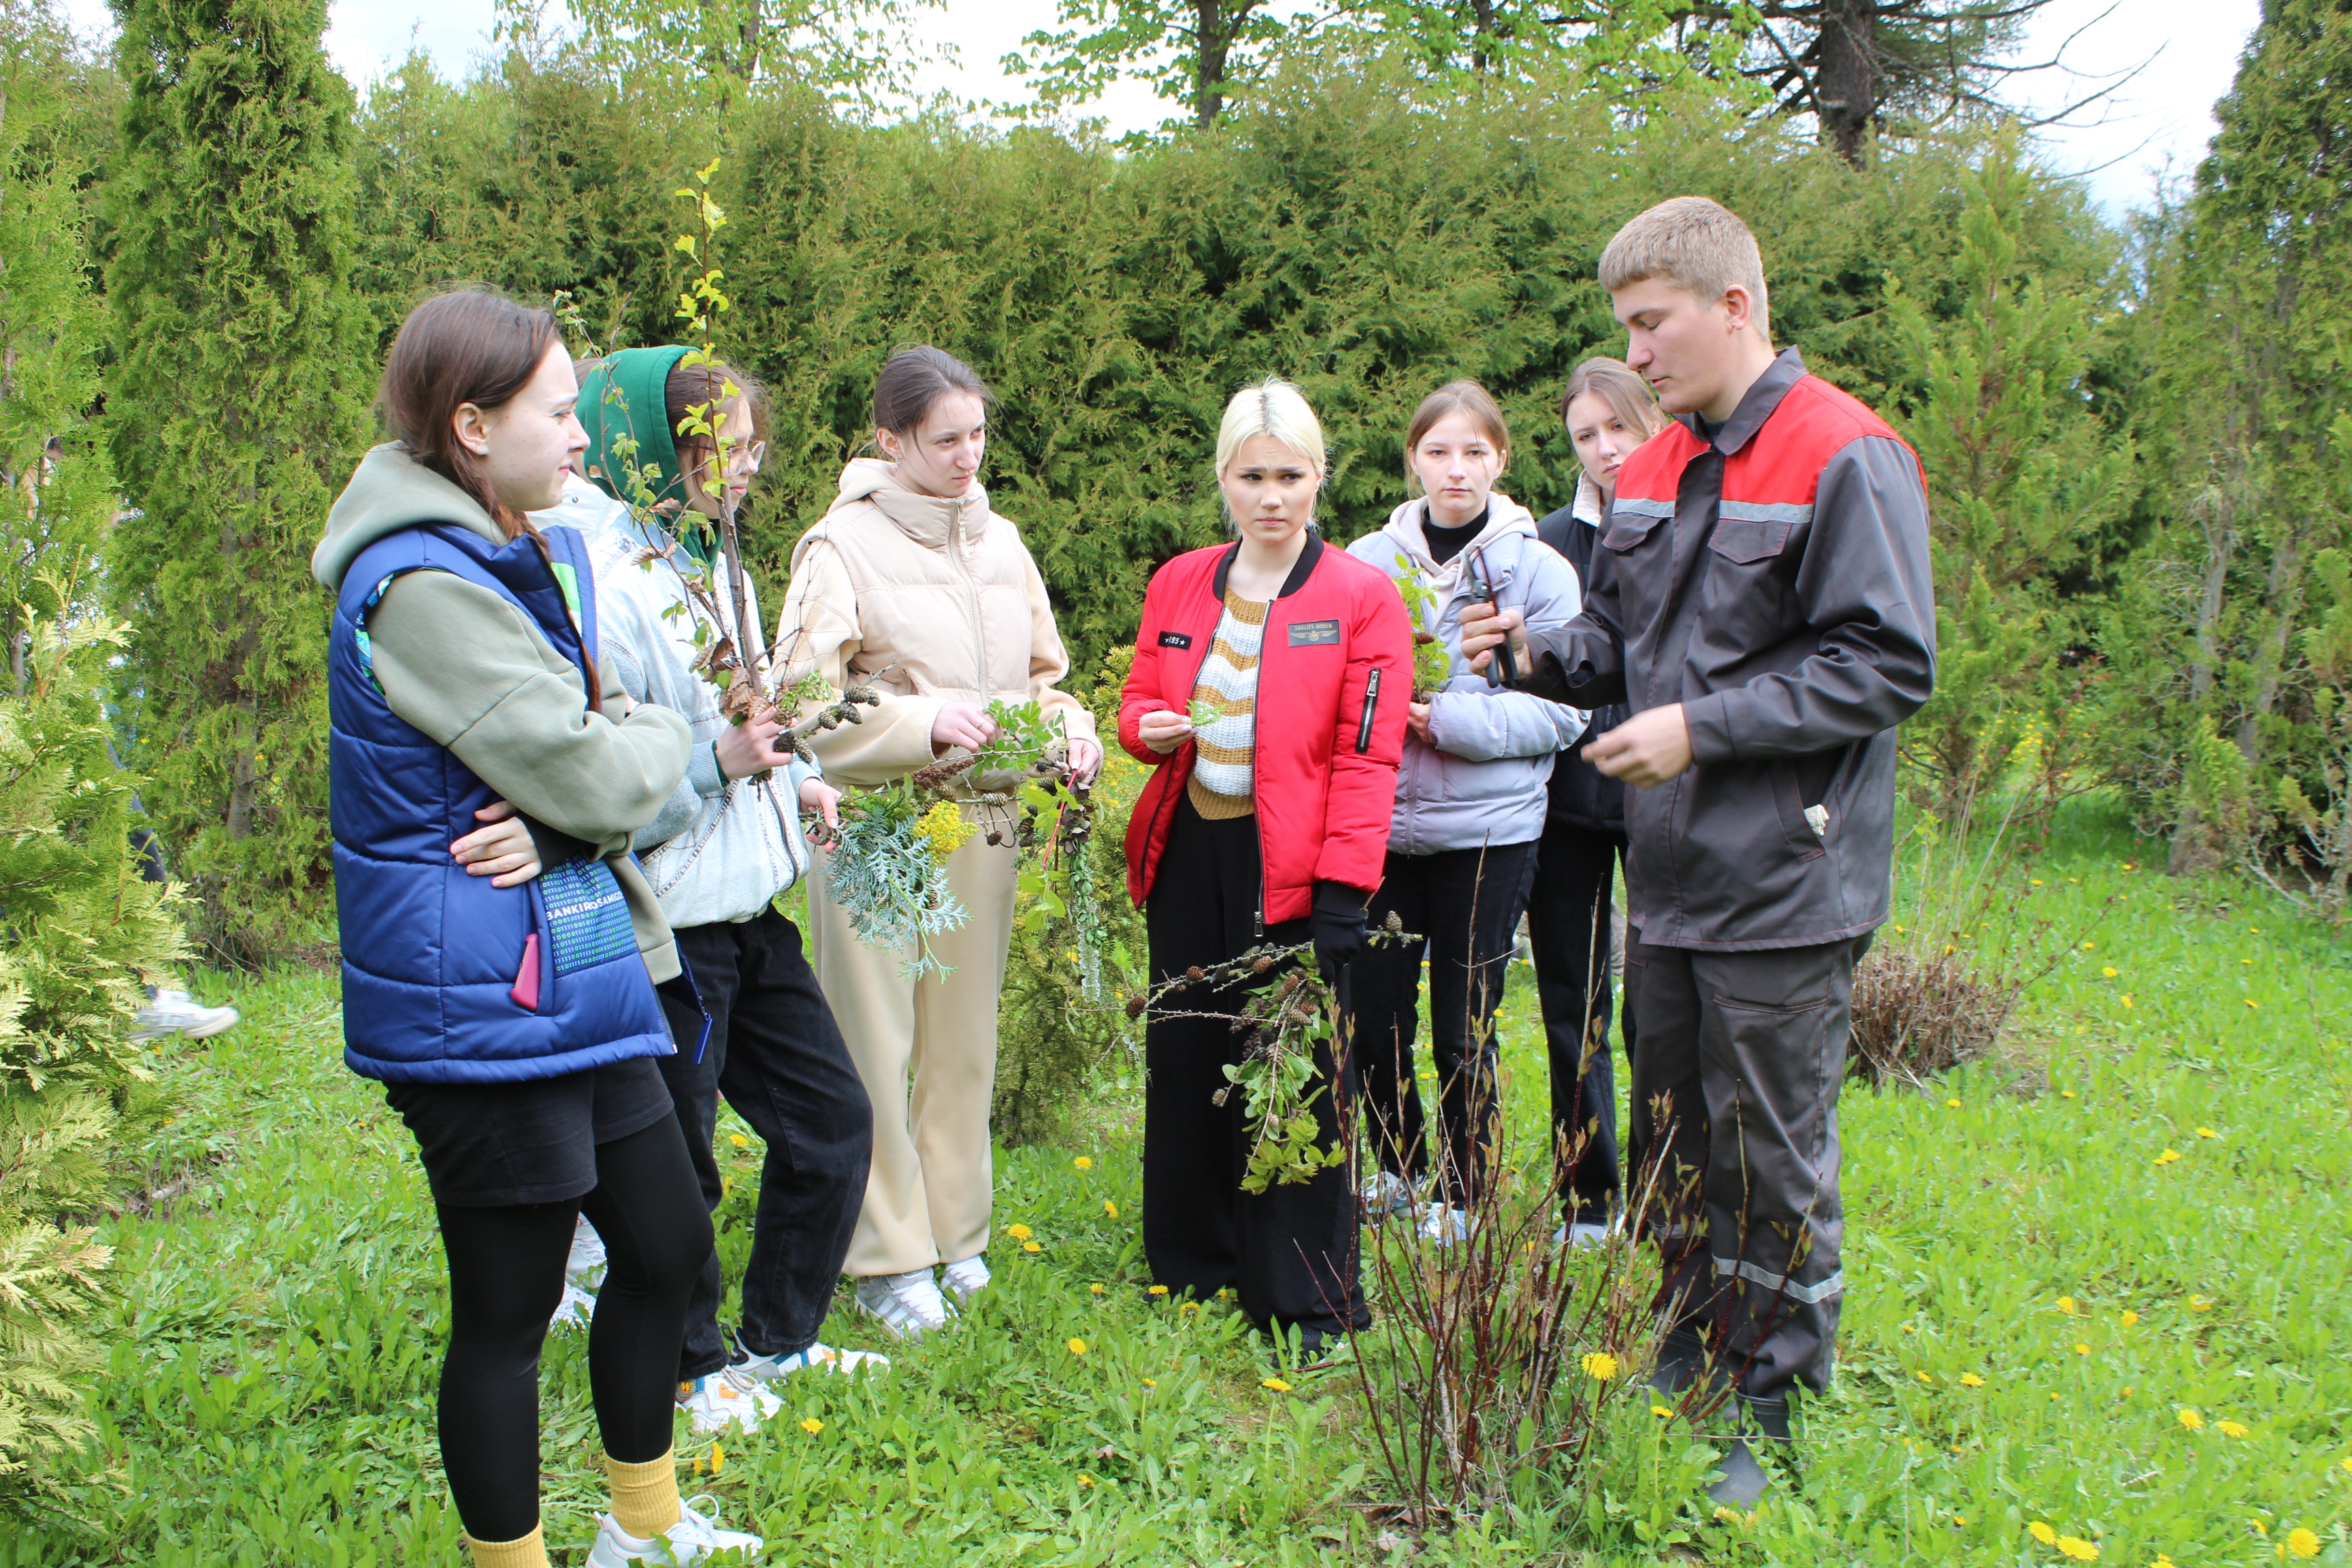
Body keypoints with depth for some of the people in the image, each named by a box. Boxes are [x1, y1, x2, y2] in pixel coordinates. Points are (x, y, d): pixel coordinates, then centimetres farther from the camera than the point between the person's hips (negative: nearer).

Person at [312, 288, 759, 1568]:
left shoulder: (527, 556, 11)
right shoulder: (421, 584, -20)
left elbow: (587, 733, 8)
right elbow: (599, 779, -22)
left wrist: (559, 822, -14)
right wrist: (661, 739, -1)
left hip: (575, 973, 10)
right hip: (481, 1006, -10)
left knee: (667, 1245, 19)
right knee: (507, 1313, 4)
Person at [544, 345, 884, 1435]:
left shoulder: (706, 562, 9)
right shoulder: (604, 587, -21)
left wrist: (793, 775, 5)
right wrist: (718, 761, -26)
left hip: (748, 907, 9)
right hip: (667, 927, -9)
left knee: (833, 1121, 16)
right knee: (673, 1167, 8)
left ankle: (779, 1338, 34)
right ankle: (690, 1368, 30)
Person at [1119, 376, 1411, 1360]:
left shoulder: (1361, 598, -5)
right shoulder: (1179, 585, 9)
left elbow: (1366, 757, -9)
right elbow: (1140, 697, 18)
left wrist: (1342, 893, -16)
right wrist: (1148, 727, -7)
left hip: (1290, 870, -5)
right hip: (1187, 855, 5)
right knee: (1185, 1065, 13)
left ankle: (1305, 1304, 13)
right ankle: (1192, 1267, 30)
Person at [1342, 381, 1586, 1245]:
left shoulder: (1539, 571, -1)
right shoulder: (1365, 563, 5)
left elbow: (1559, 710, -5)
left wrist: (1447, 719, -15)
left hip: (1488, 831, -2)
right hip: (1378, 822, 2)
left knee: (1463, 1028, 6)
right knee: (1374, 1016, 8)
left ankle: (1462, 1196, 24)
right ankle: (1397, 1165, 32)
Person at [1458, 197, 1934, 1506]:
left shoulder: (1847, 460, -14)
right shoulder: (1654, 469, 11)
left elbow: (1889, 666, -17)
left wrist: (1702, 728, -20)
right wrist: (1545, 652, 0)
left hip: (1784, 890, -8)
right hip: (1670, 878, 8)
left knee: (1773, 1165, 4)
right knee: (1672, 1143, 19)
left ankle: (1774, 1411, 20)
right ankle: (1692, 1358, 36)